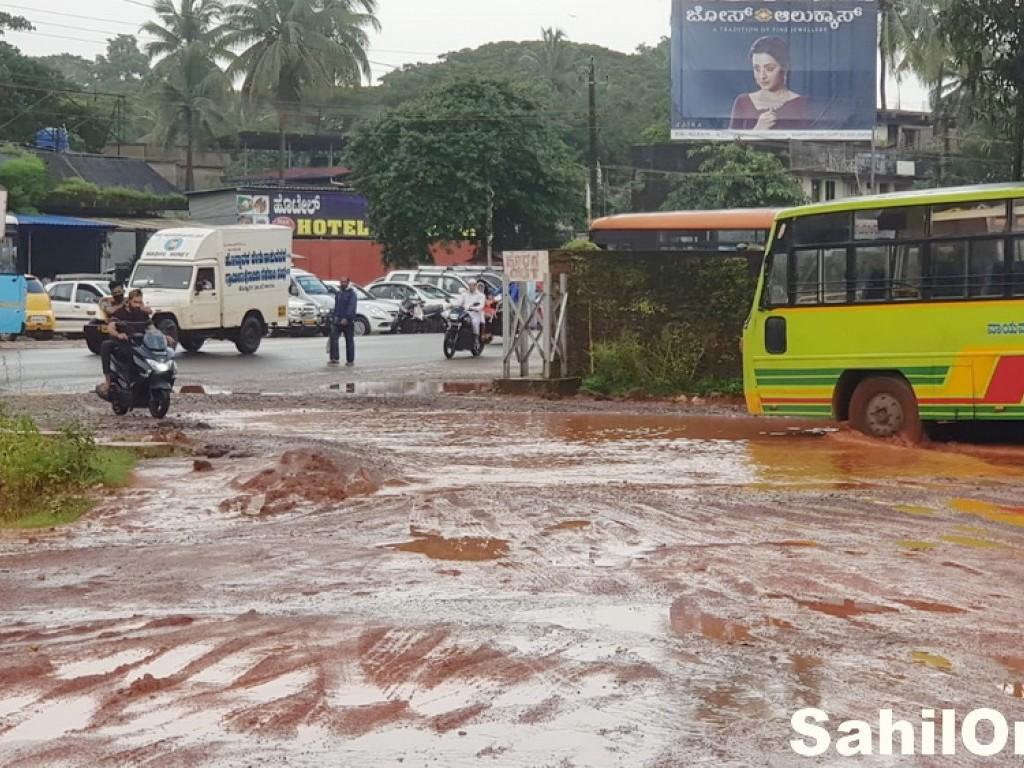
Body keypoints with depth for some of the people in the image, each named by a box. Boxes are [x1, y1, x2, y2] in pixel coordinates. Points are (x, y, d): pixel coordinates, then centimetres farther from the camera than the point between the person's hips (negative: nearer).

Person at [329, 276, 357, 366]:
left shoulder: (352, 294, -5)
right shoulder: (338, 294, 17)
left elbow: (351, 307, -16)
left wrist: (346, 318, -26)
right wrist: (333, 317, 19)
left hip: (348, 321, -5)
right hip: (337, 320, 5)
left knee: (349, 341, 2)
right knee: (333, 338, -12)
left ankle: (350, 360, 9)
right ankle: (334, 359, -14)